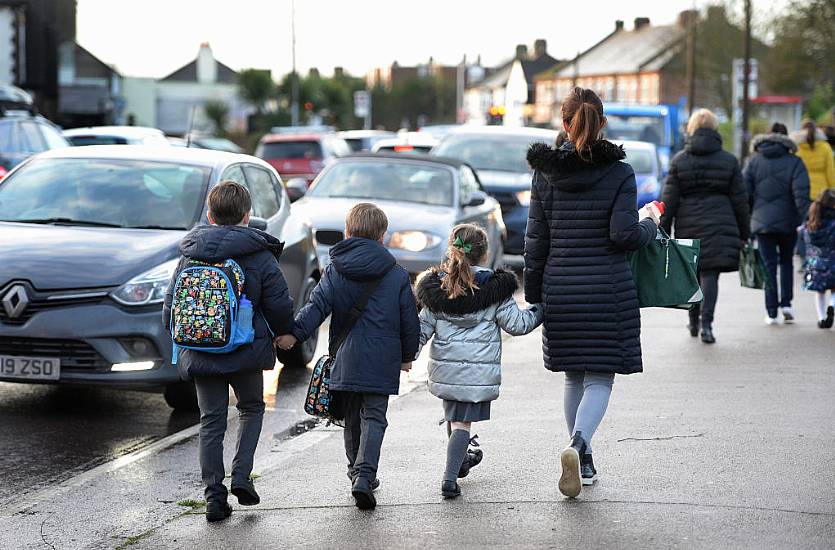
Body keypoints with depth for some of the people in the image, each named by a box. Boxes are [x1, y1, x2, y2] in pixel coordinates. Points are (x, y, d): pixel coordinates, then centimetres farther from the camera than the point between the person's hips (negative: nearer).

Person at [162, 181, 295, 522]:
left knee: (211, 421, 10)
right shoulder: (260, 257, -8)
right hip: (246, 353, -2)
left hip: (200, 352, 2)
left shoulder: (189, 256, 2)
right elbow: (281, 309, -6)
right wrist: (285, 332, 16)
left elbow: (170, 308, 6)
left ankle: (214, 496, 5)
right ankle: (241, 475, 6)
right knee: (252, 408, 21)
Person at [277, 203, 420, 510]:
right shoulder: (396, 274, 1)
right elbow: (409, 319, 5)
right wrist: (407, 354, 18)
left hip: (344, 358, 2)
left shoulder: (335, 270, 2)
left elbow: (318, 306, -10)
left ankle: (357, 471, 26)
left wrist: (295, 334, -16)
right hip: (382, 359, -2)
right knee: (374, 418, -2)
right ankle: (364, 476, -19)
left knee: (352, 418, 17)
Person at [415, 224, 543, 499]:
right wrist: (539, 312, 13)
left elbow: (423, 327, 2)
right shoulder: (495, 288, -9)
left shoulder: (435, 287, 1)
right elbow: (515, 324, -4)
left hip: (444, 368, 4)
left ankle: (460, 460, 45)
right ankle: (450, 478, -12)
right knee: (462, 422, -2)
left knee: (453, 415, 24)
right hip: (478, 370, -4)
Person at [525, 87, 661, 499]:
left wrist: (533, 295, 13)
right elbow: (624, 233, -14)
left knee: (574, 377, 17)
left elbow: (535, 241, 5)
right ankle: (578, 444, -26)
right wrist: (649, 222, 7)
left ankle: (583, 464, 22)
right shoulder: (619, 172, -6)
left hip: (560, 290, 3)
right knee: (600, 379, 0)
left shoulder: (545, 174, 3)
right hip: (608, 290, -3)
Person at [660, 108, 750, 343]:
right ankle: (706, 323, -18)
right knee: (710, 274, -3)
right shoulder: (729, 161, 1)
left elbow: (669, 200, 0)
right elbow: (739, 200, 4)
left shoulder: (679, 161, 1)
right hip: (719, 225, -1)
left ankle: (694, 322, 27)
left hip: (688, 225, 1)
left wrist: (663, 231, 5)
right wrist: (744, 232, 13)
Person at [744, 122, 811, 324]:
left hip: (762, 222, 0)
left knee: (769, 265, 5)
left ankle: (771, 312, 1)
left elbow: (744, 192, -3)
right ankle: (786, 303, 6)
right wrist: (806, 219, -12)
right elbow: (801, 194, -14)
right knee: (787, 261, 19)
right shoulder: (794, 162, -5)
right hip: (788, 222, 0)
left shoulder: (755, 162, 1)